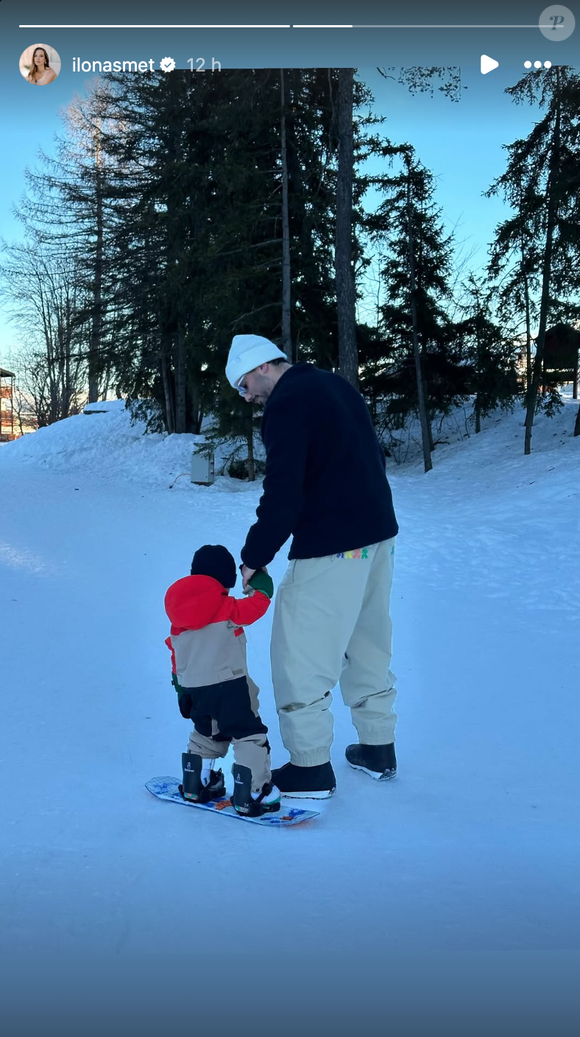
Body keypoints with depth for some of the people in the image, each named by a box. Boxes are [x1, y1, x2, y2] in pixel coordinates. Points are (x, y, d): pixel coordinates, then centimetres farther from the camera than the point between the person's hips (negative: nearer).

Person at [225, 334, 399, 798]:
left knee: (301, 655, 0)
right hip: (379, 534, 10)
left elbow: (283, 493, -20)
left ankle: (311, 768, 7)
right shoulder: (336, 385, 15)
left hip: (331, 549, -10)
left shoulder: (287, 402, -13)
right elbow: (374, 458, 21)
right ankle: (378, 748, 29)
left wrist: (254, 557, -13)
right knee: (367, 644, 19)